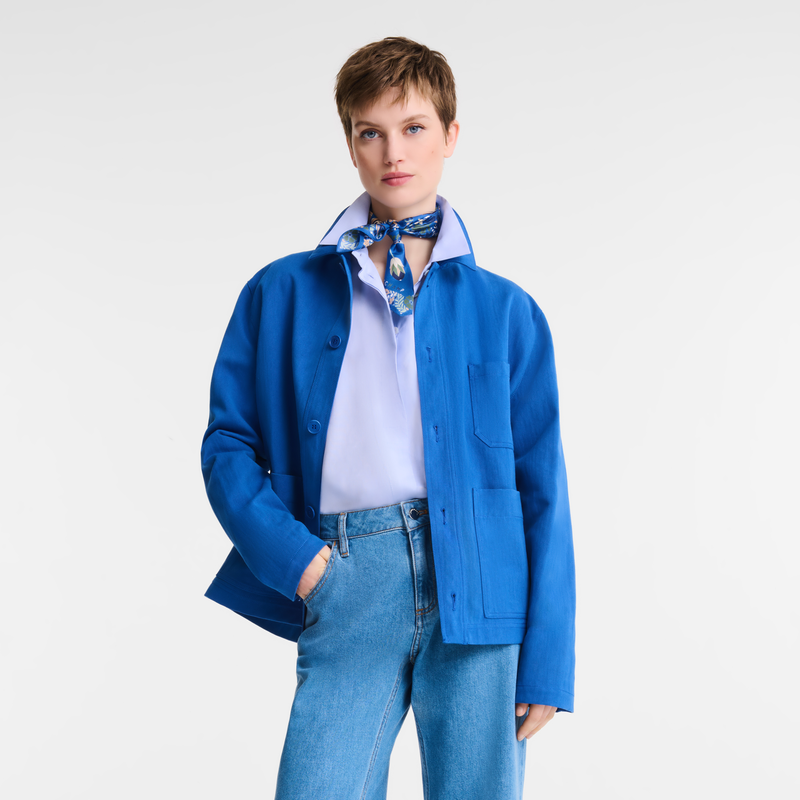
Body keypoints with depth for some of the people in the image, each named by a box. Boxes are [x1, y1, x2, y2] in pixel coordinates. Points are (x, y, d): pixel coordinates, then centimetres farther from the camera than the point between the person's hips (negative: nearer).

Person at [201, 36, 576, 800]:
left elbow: (542, 488, 8)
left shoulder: (506, 309, 11)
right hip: (348, 587, 0)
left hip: (478, 585, 1)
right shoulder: (282, 293, 12)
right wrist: (291, 555, -6)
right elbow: (228, 442, 10)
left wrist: (547, 659, 2)